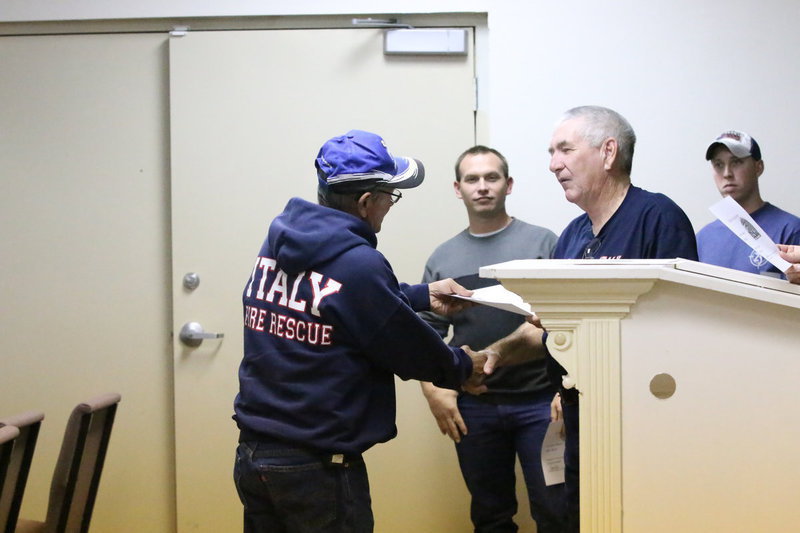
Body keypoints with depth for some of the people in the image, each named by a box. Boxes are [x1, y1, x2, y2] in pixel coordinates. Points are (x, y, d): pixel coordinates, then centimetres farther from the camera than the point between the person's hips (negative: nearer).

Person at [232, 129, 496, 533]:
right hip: (317, 465, -7)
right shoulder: (357, 264, -17)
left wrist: (423, 295, 23)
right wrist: (463, 368, 12)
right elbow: (410, 349, -7)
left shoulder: (277, 244, 5)